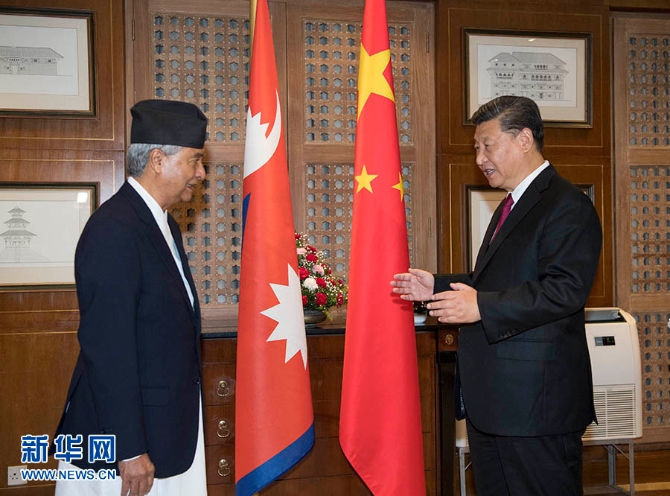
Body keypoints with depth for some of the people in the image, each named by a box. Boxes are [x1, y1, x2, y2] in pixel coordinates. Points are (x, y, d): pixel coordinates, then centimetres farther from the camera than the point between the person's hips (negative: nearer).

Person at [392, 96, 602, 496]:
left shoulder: (567, 206, -13)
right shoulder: (512, 206, 19)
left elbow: (566, 289, -24)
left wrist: (482, 307, -26)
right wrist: (438, 286, 12)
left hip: (537, 397, -10)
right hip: (492, 396, 10)